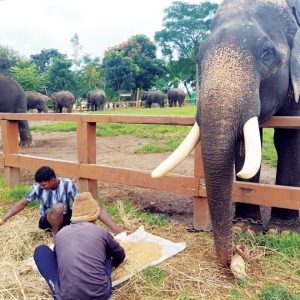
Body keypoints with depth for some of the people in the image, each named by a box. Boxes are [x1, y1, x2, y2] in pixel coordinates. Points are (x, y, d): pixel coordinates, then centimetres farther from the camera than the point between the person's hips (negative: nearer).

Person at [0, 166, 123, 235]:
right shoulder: (38, 187, -16)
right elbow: (22, 203, -5)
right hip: (47, 221, 0)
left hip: (66, 218, 0)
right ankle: (56, 235, -12)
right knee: (58, 207, -36)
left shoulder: (68, 184, -20)